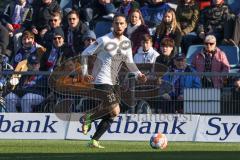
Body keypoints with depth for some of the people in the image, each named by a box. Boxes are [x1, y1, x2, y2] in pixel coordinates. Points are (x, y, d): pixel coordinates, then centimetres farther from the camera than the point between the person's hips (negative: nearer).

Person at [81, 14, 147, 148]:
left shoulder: (127, 42, 8)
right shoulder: (104, 40, -12)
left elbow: (129, 62, 18)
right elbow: (85, 53, -6)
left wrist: (138, 74, 1)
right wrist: (85, 73, -12)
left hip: (113, 82, 8)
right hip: (102, 81, -8)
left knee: (111, 115, 4)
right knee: (115, 111, -16)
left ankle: (94, 141, 11)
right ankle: (88, 118, 5)